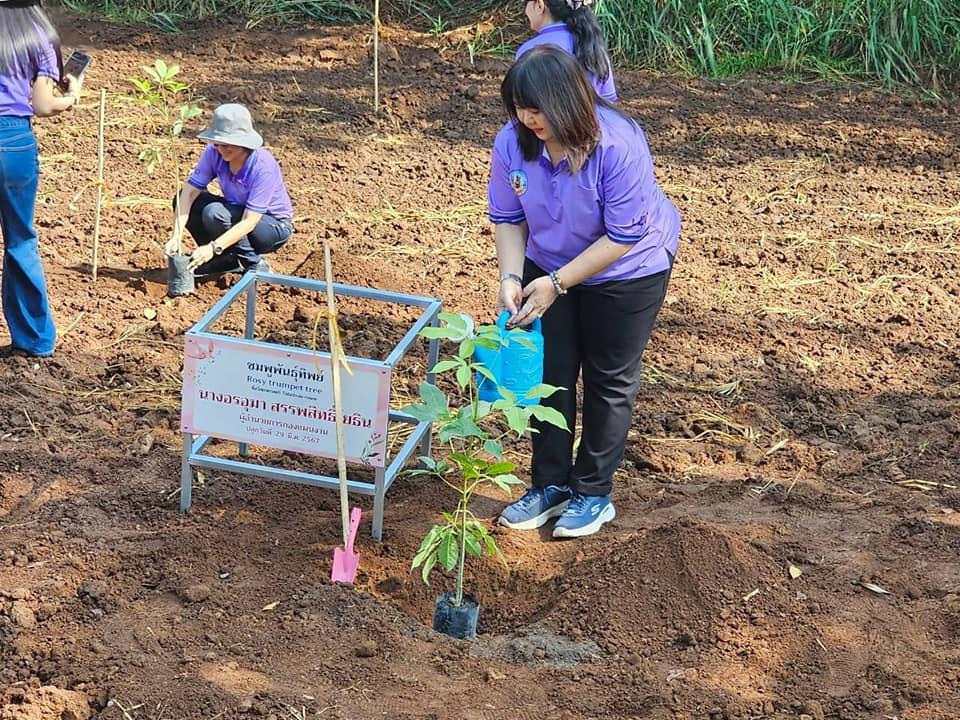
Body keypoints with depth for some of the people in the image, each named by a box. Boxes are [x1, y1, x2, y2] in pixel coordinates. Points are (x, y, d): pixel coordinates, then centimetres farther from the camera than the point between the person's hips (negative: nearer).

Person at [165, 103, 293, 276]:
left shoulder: (263, 166, -32)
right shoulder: (214, 153, -16)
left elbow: (249, 222, -35)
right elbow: (189, 191, -19)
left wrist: (213, 247, -45)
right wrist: (176, 237, -31)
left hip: (275, 226, -6)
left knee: (214, 213, -31)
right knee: (184, 200, -13)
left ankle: (256, 266, -11)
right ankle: (226, 260, 3)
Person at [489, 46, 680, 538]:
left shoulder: (618, 146, -35)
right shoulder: (512, 142, -21)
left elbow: (624, 236, -29)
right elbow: (507, 218, -8)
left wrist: (556, 283, -28)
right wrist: (512, 277, -24)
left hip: (626, 272, -4)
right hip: (550, 269, 4)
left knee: (608, 382, 8)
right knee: (550, 374, 10)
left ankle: (593, 492, 22)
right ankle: (550, 484, 25)